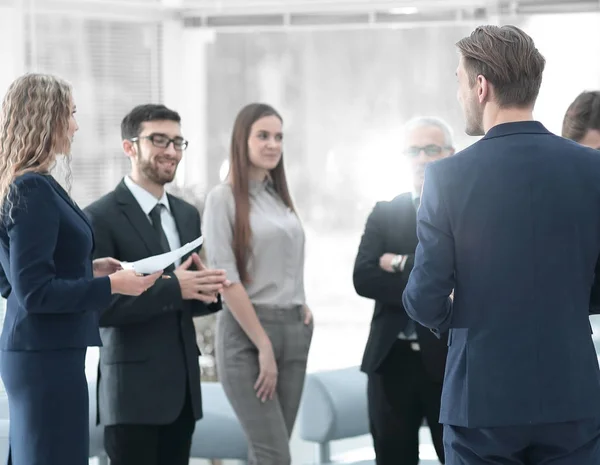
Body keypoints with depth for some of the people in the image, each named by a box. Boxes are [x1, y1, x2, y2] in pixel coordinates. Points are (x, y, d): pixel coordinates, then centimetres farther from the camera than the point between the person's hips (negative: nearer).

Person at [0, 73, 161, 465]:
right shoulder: (34, 190, -17)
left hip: (32, 353, 10)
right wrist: (111, 285, -16)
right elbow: (34, 293, -21)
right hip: (48, 356, -10)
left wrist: (87, 269, 15)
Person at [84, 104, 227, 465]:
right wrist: (171, 287, -21)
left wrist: (207, 292, -6)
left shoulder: (187, 214, 14)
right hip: (133, 389, -7)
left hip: (183, 385, 7)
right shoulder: (102, 217, -9)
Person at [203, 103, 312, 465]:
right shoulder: (225, 197, -6)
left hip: (294, 331, 6)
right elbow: (225, 278, -12)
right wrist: (263, 346, -15)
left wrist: (303, 308, 6)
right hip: (246, 333, -6)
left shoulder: (280, 196, 14)